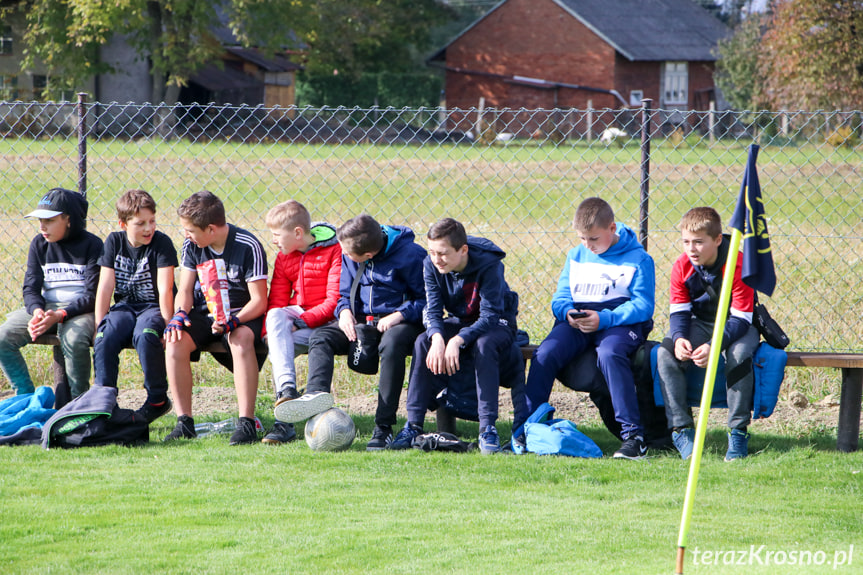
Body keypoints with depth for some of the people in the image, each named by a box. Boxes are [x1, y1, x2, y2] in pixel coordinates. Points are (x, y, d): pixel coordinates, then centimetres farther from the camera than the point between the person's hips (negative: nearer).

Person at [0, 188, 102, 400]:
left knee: (74, 339, -39)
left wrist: (59, 315, -27)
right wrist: (37, 311, -20)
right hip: (45, 306, 5)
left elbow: (92, 295, -12)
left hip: (79, 309, -5)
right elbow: (31, 288, 4)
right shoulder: (39, 245, 8)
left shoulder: (92, 245, -7)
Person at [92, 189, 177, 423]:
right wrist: (99, 326, -6)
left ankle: (158, 400, -19)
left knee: (145, 336, -36)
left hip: (153, 307, -3)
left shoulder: (162, 243, -10)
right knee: (105, 340, -28)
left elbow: (165, 290, -14)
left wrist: (167, 326, -19)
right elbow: (105, 286, 0)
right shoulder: (114, 242, 1)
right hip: (125, 307, 4)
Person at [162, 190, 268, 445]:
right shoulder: (192, 246, 0)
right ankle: (184, 422, -20)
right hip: (204, 313, 4)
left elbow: (259, 300, -16)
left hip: (241, 313, -4)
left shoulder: (248, 247, -15)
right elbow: (185, 289, 5)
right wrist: (180, 314, -17)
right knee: (175, 342, -26)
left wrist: (233, 321, -33)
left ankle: (246, 422, -38)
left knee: (241, 338, -39)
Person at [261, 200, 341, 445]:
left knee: (281, 344, -32)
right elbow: (277, 301, 7)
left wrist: (302, 321, -25)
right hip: (298, 315, 5)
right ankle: (287, 388, -47)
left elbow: (335, 300, -16)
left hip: (326, 322, -5)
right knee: (275, 316, -32)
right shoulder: (284, 257, 13)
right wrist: (269, 330, -14)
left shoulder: (335, 250, -8)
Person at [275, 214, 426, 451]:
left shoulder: (410, 256, -14)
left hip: (400, 323, -6)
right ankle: (317, 394, -43)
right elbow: (345, 293, 17)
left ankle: (384, 427, -38)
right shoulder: (349, 257, 5)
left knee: (393, 342, -39)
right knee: (321, 337, -15)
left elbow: (428, 299, -12)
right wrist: (345, 311, -6)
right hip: (364, 323, 6)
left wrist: (400, 315, -26)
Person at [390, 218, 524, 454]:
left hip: (498, 324, -4)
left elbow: (490, 316, -31)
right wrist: (437, 338, -38)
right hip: (459, 321, 4)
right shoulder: (431, 266, -13)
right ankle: (413, 424, -22)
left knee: (484, 345, -38)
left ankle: (488, 428, -37)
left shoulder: (489, 265, -28)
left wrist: (457, 340, -46)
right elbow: (432, 311, -15)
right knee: (423, 343, -24)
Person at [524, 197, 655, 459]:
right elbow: (560, 297, 17)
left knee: (609, 353, -38)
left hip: (621, 320, -5)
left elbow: (643, 307, -7)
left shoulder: (638, 259, 0)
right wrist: (568, 312, -8)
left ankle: (633, 435, -35)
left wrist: (603, 319, -20)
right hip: (577, 321, 5)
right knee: (545, 354, -23)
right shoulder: (576, 256, 18)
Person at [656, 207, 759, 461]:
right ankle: (681, 429, -19)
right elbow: (679, 312, -5)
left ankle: (738, 432, -25)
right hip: (700, 324, 4)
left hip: (738, 326, -4)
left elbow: (741, 319, -24)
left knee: (739, 354, -38)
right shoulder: (682, 267, -9)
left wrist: (714, 345, -41)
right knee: (666, 354, -24)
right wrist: (679, 338, -29)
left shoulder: (737, 266, -23)